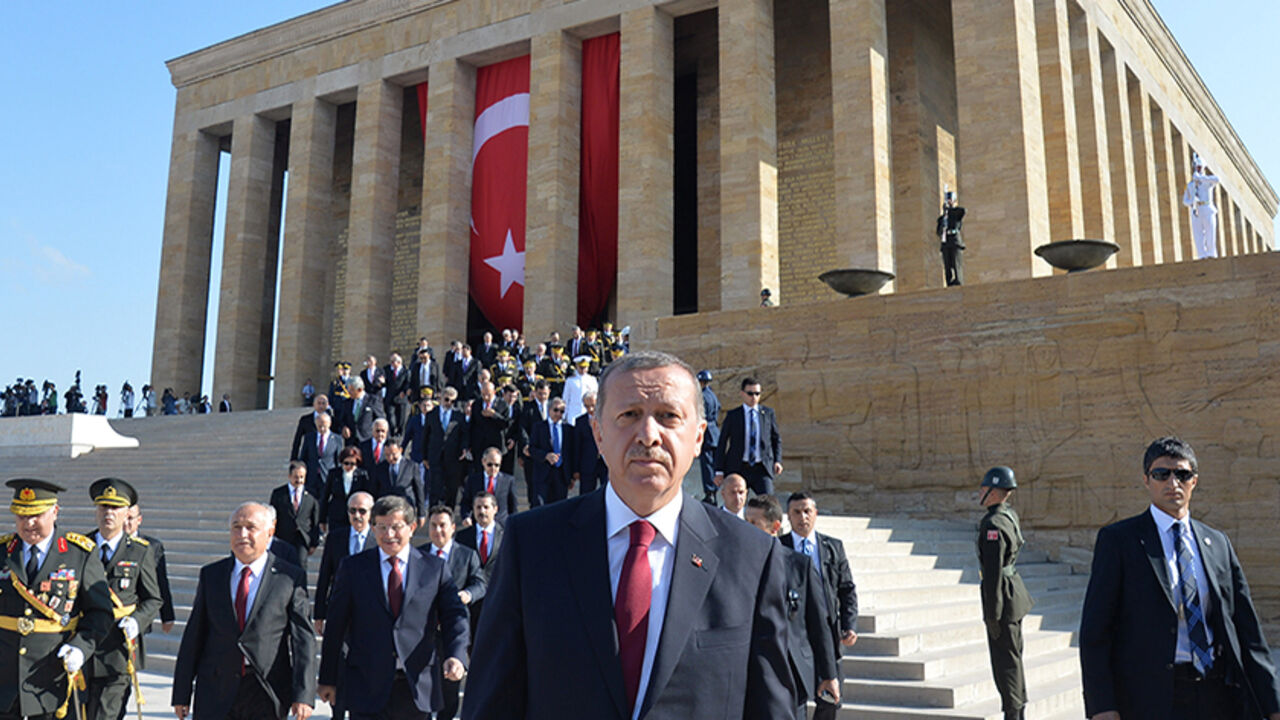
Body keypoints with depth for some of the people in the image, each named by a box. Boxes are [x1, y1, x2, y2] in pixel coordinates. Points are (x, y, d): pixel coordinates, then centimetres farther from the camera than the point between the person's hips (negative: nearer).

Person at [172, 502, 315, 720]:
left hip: (267, 696, -2)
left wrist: (303, 695, -14)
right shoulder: (210, 575, 8)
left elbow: (303, 639, -6)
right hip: (215, 694, 2)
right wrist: (182, 693, 7)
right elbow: (194, 635, 9)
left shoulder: (290, 578, -2)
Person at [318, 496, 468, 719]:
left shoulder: (435, 568, 3)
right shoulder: (353, 567, 4)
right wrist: (328, 679, 5)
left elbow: (454, 616, 0)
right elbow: (335, 626, 5)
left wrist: (456, 656, -18)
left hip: (417, 686, 1)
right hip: (366, 686, -1)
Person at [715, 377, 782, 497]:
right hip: (737, 469, 0)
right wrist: (719, 471, 0)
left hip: (762, 469, 1)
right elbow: (722, 443, 4)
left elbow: (776, 439, 16)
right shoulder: (732, 415, 4)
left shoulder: (768, 413, 8)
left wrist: (777, 460, 0)